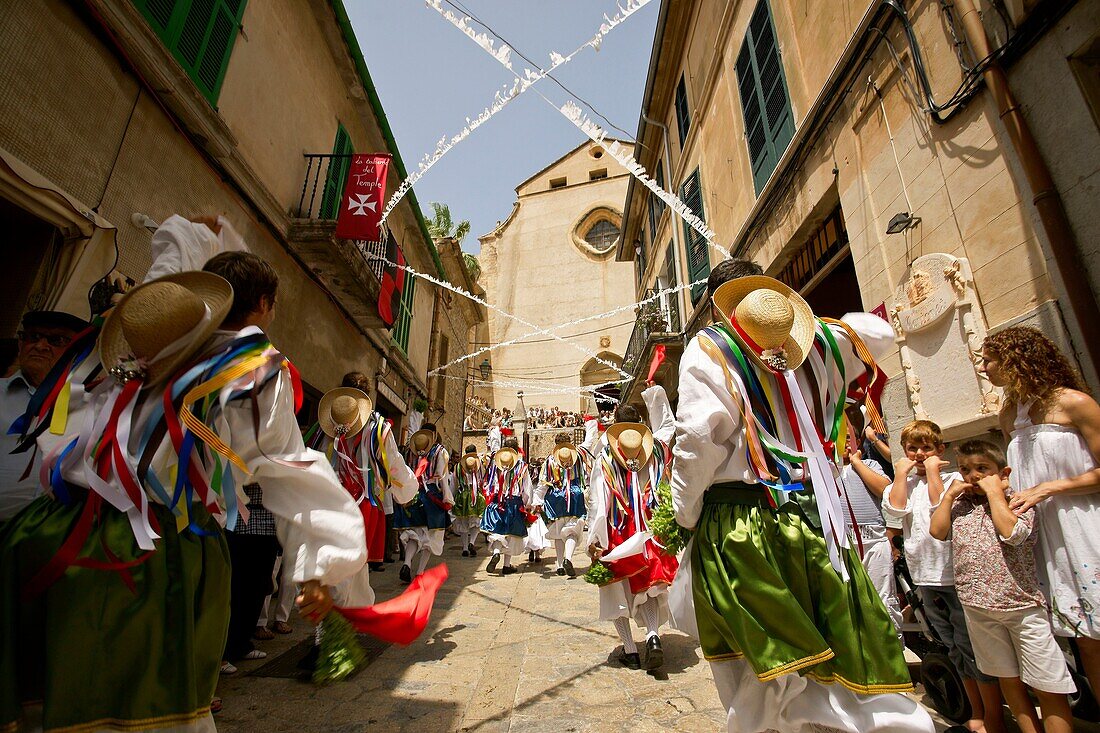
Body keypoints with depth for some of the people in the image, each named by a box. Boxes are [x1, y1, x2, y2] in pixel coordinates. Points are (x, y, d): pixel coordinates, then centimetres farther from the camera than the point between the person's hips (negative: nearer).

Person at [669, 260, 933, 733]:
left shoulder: (708, 347, -5)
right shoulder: (812, 346, 10)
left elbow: (700, 435, -16)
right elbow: (878, 331, 28)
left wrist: (685, 513, -6)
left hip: (738, 525, -4)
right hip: (815, 517, 5)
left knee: (761, 680, 8)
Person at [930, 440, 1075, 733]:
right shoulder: (958, 505, 6)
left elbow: (1012, 532, -23)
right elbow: (937, 532, -5)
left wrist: (994, 492, -16)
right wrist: (949, 495, -5)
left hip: (1021, 604, -4)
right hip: (976, 607, 4)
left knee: (1048, 686, 3)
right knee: (1008, 679, 18)